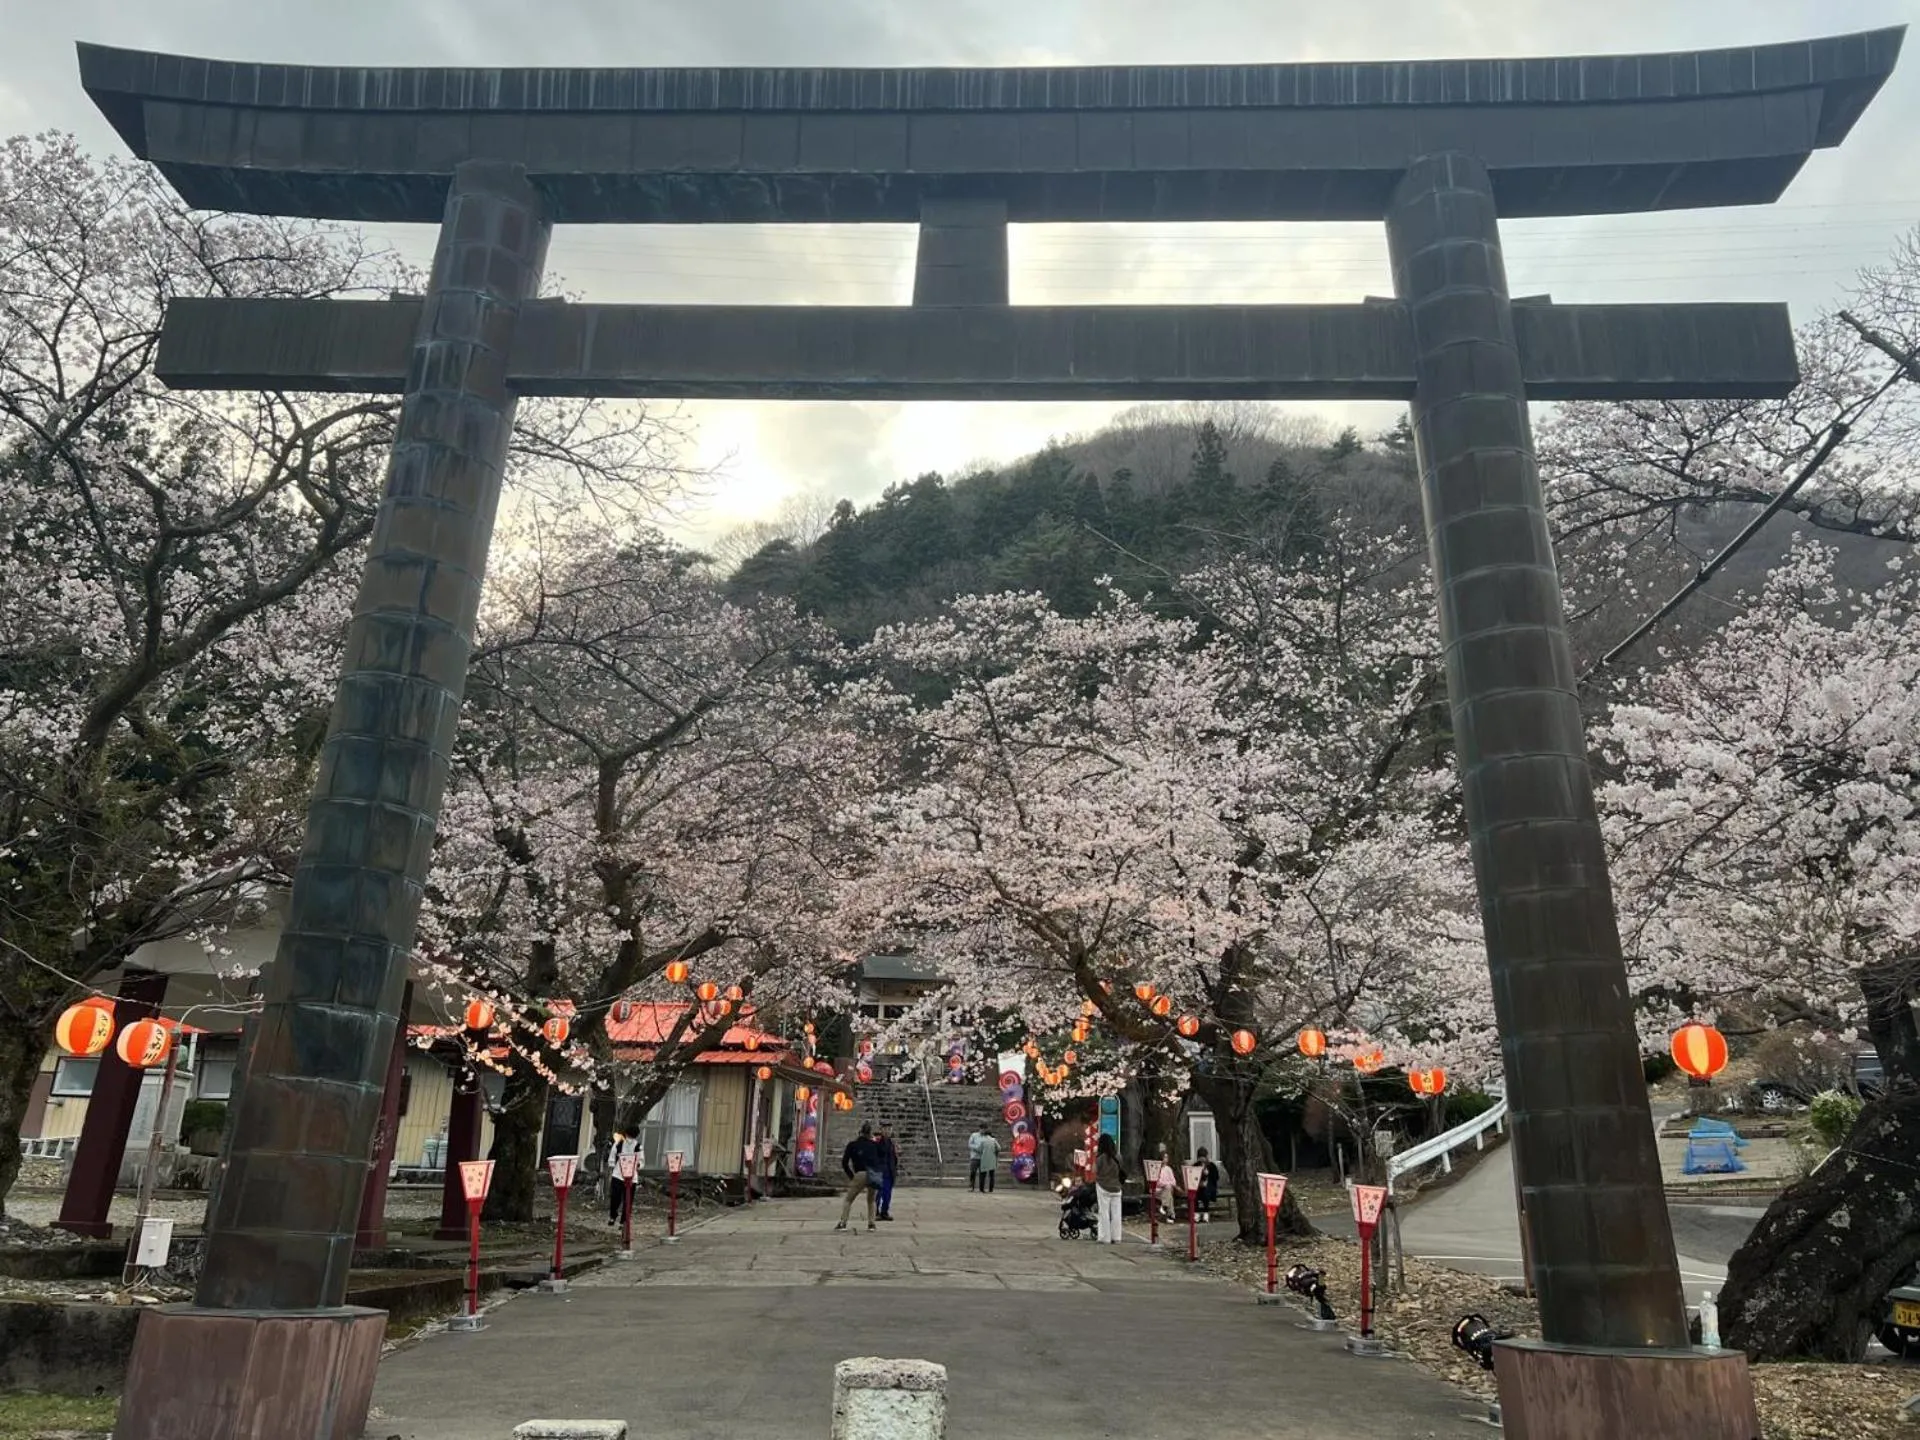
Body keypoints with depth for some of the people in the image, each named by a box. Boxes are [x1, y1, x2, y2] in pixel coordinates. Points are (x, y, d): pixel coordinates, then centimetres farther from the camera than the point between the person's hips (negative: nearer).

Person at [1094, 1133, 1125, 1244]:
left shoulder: (1100, 1157, -14)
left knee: (1104, 1213, 2)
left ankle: (1105, 1238, 4)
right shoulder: (1117, 1157, -1)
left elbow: (1095, 1171, -7)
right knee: (1116, 1213, 7)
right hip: (1116, 1188, 4)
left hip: (1103, 1188, -4)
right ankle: (1116, 1238, 10)